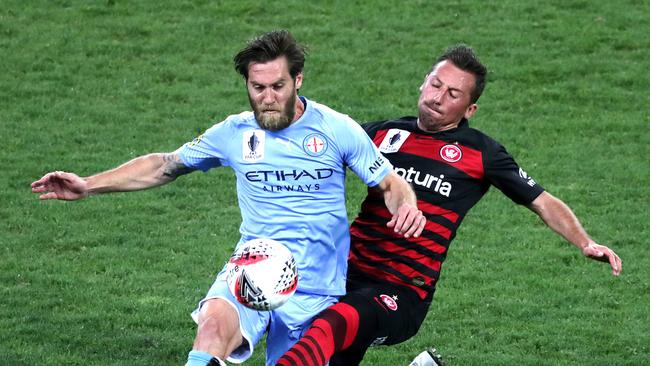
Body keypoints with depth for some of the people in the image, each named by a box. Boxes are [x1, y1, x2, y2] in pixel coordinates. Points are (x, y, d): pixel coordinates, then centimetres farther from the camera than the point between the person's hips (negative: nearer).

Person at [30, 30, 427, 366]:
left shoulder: (338, 130, -2)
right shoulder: (235, 133, 5)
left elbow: (391, 183, 4)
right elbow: (164, 165, 16)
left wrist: (407, 206, -20)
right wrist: (89, 185, 10)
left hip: (314, 291, 0)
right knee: (214, 322, -33)